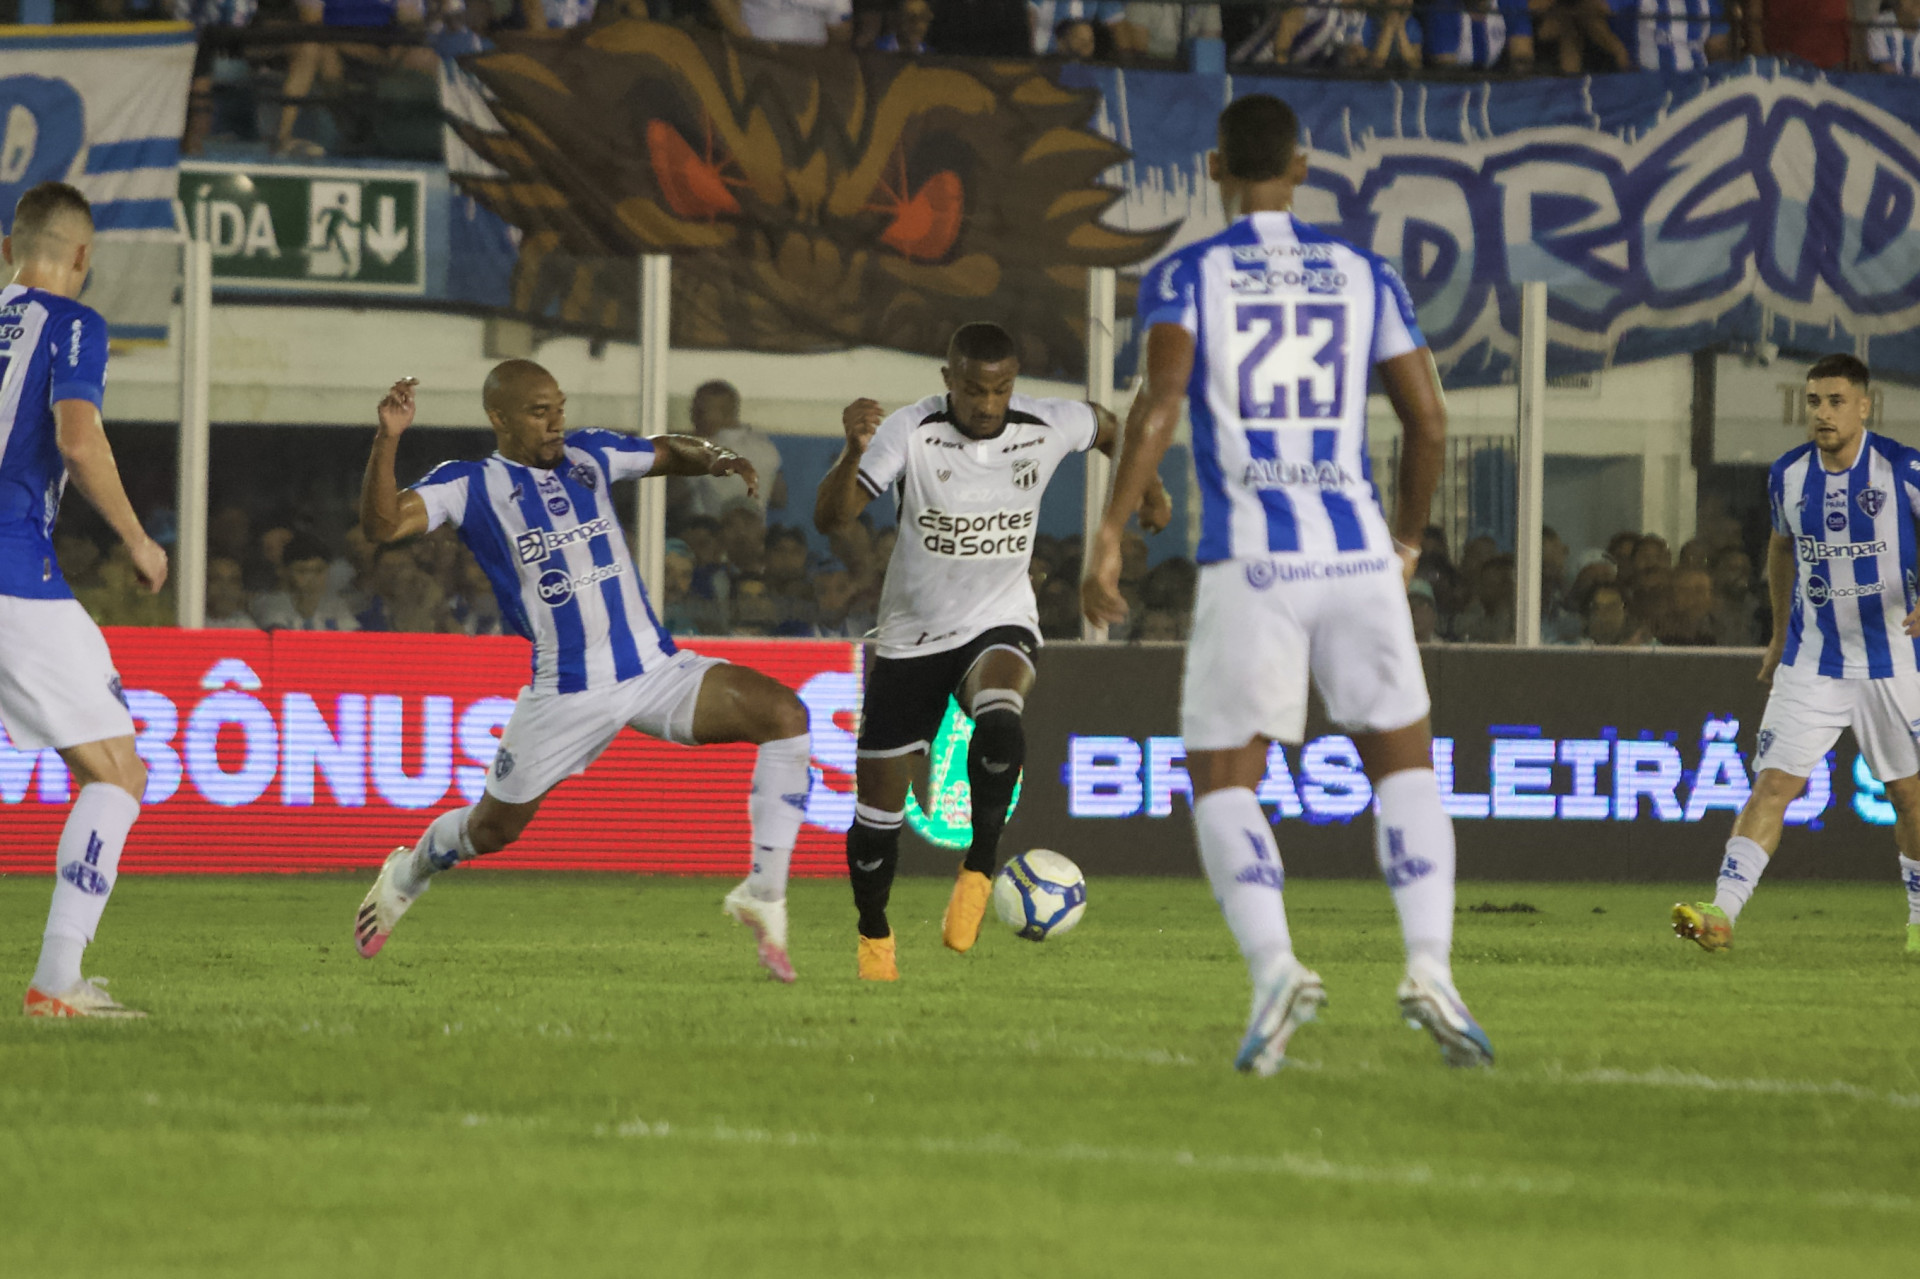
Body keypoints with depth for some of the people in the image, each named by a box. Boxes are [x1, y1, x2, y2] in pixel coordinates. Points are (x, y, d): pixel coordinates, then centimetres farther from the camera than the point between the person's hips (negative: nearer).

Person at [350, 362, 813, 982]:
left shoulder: (587, 456, 8)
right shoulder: (469, 486, -5)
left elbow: (670, 451, 24)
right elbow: (382, 525, -20)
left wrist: (717, 460, 2)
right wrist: (387, 440, -33)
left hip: (655, 669, 3)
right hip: (566, 693, -3)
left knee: (783, 713, -19)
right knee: (494, 826, 9)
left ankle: (764, 895, -16)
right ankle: (405, 877, 45)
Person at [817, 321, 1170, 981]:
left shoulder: (1047, 427, -12)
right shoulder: (909, 431, -19)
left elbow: (1108, 427, 14)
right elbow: (829, 519, -29)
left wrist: (1150, 492, 22)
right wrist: (854, 453, -45)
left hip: (999, 625, 0)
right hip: (912, 635, 0)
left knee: (999, 718, -36)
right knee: (878, 797, 3)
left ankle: (978, 869, -19)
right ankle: (874, 938, 28)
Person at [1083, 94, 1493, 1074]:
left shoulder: (1184, 277, 4)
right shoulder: (1364, 277, 12)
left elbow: (1159, 401, -12)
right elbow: (1428, 421, 9)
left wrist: (1109, 535, -12)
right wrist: (1408, 539, 24)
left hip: (1248, 562, -2)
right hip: (1357, 551, 2)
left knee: (1222, 783, 7)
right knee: (1403, 766, 14)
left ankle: (1273, 967, -17)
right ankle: (1431, 965, -6)